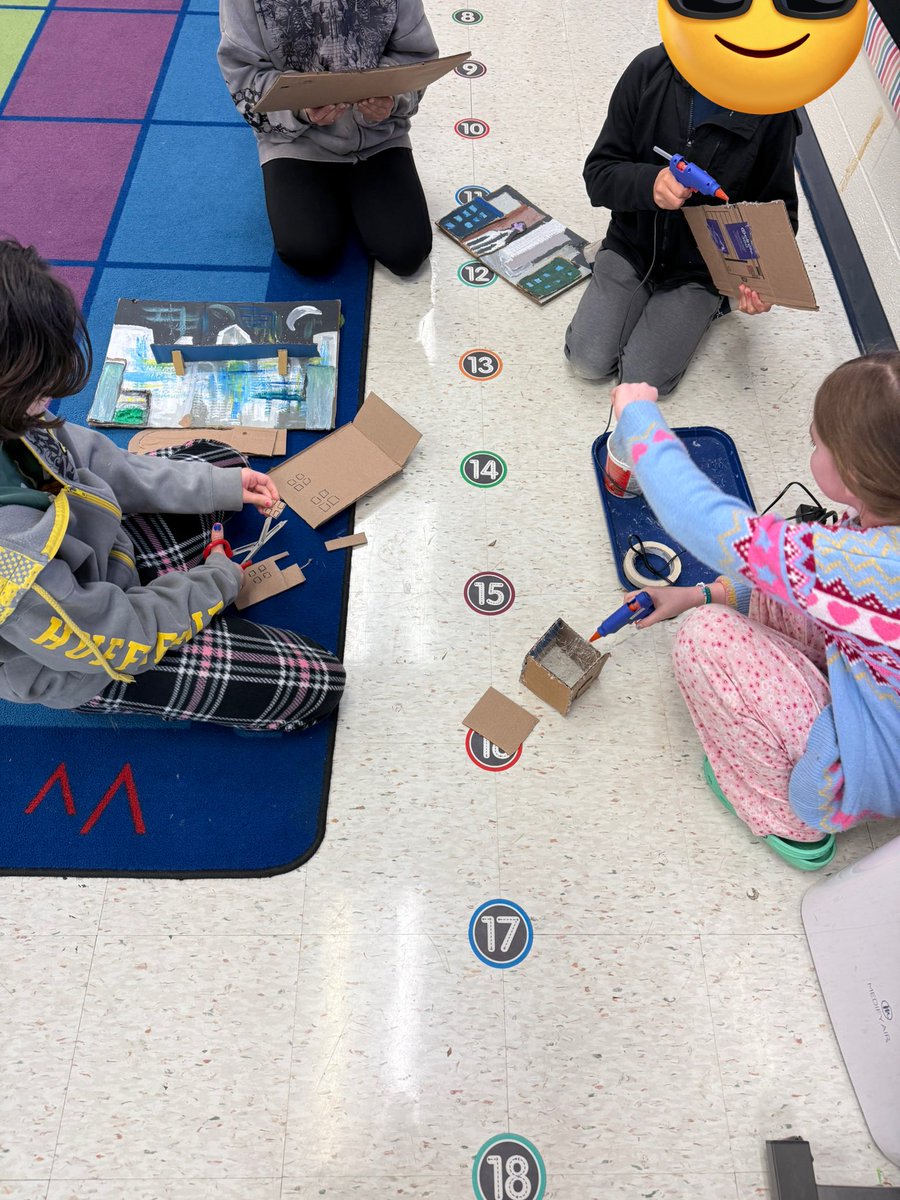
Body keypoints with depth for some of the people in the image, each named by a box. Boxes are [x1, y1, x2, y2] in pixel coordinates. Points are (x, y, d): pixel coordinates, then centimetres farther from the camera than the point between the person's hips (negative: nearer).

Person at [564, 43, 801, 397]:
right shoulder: (650, 70, -11)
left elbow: (778, 208, -3)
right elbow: (598, 174, -9)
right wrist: (648, 182, -30)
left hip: (701, 266, -1)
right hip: (633, 245, 2)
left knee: (642, 379, -14)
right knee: (588, 361, -11)